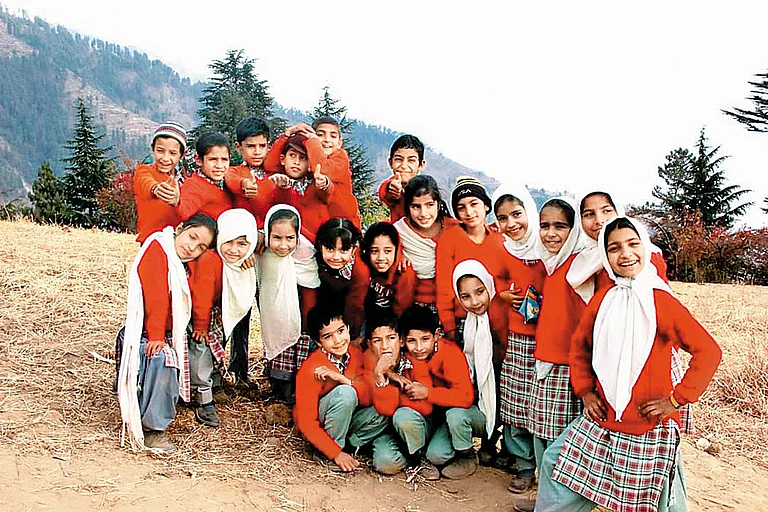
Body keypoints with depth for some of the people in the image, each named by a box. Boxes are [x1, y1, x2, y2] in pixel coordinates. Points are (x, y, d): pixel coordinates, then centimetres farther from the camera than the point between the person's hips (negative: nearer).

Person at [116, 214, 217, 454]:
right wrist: (156, 334, -22)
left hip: (167, 334, 9)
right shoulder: (157, 247, -8)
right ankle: (150, 428, -22)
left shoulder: (182, 265, 17)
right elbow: (155, 295, -17)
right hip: (144, 333, -9)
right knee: (160, 358, -31)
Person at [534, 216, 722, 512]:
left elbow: (708, 352, -14)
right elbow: (579, 344, 14)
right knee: (555, 462, 6)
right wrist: (585, 391, 6)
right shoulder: (602, 299, 2)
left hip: (651, 429, -4)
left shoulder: (660, 301, -12)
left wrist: (676, 399, -13)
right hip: (602, 422, 4)